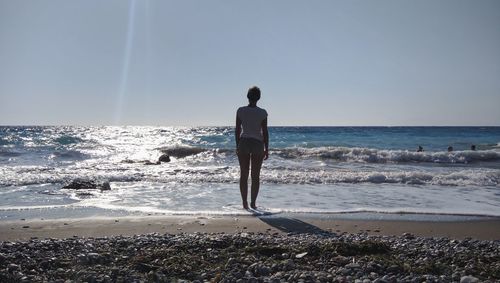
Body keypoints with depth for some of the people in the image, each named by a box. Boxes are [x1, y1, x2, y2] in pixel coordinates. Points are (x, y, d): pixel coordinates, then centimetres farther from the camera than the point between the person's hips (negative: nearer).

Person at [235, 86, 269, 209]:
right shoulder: (262, 113, -7)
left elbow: (237, 130, 0)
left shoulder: (240, 111, -3)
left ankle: (245, 203, 7)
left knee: (243, 175, 8)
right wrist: (266, 149, 2)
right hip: (258, 144, -1)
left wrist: (237, 146, 10)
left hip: (243, 143, 1)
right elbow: (265, 132, -6)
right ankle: (253, 203, 7)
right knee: (255, 176, 7)